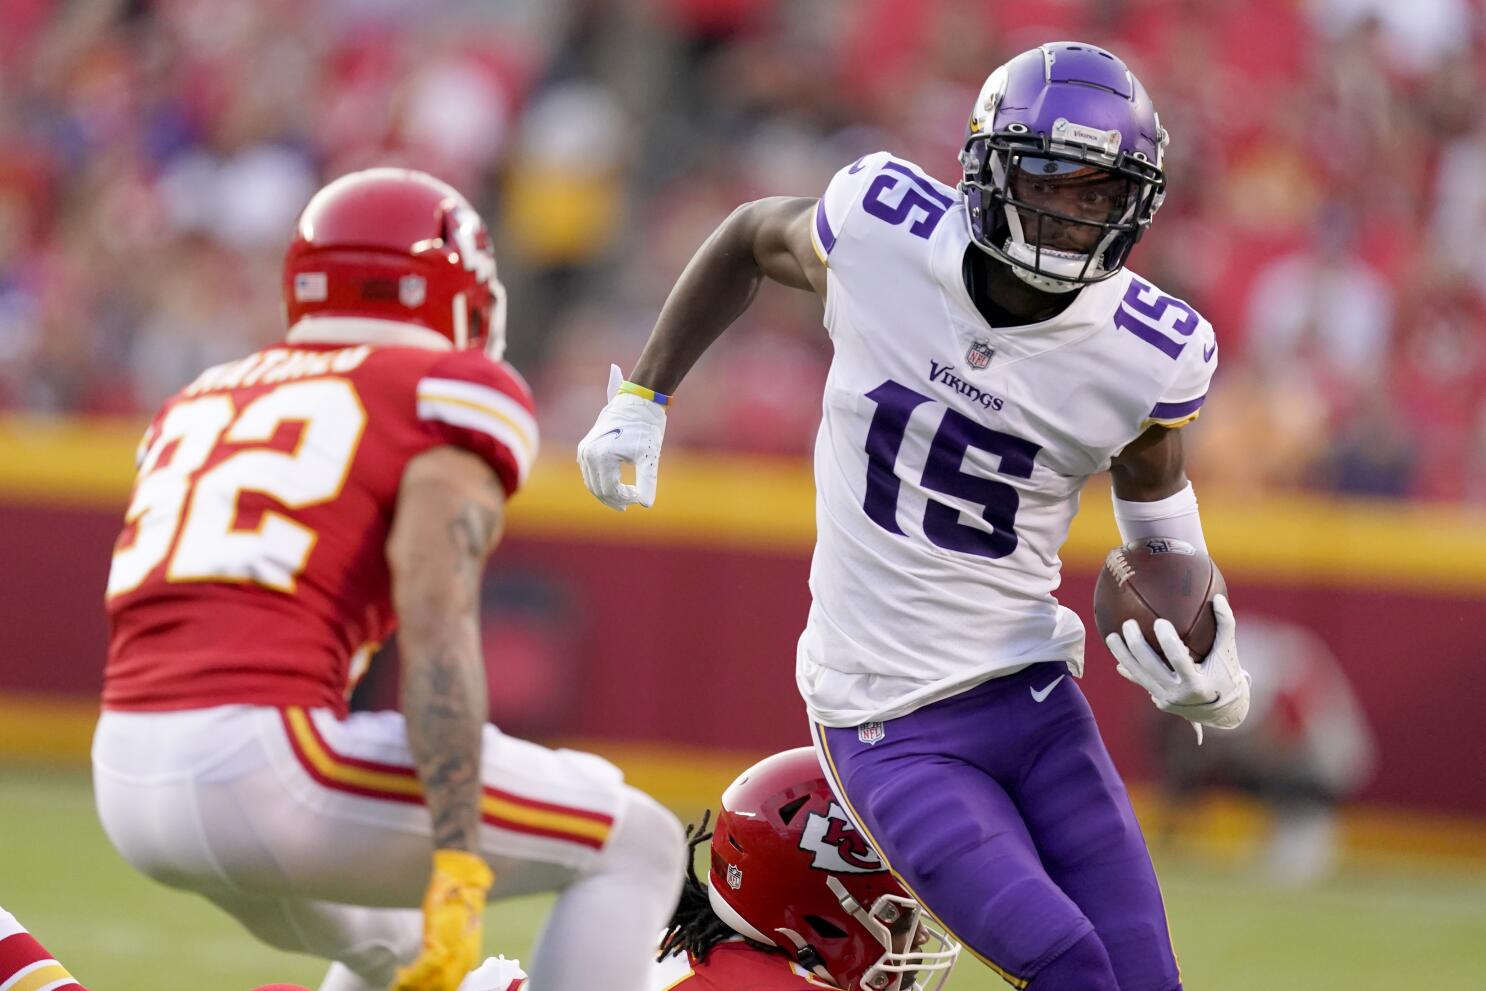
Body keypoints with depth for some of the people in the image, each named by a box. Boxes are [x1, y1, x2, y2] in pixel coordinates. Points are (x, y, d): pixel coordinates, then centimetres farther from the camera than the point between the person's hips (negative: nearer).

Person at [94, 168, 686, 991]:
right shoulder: (449, 397, 4)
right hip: (262, 759, -8)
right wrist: (458, 872, -18)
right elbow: (435, 624, -12)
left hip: (127, 779, 8)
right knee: (636, 847, 6)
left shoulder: (200, 405, 26)